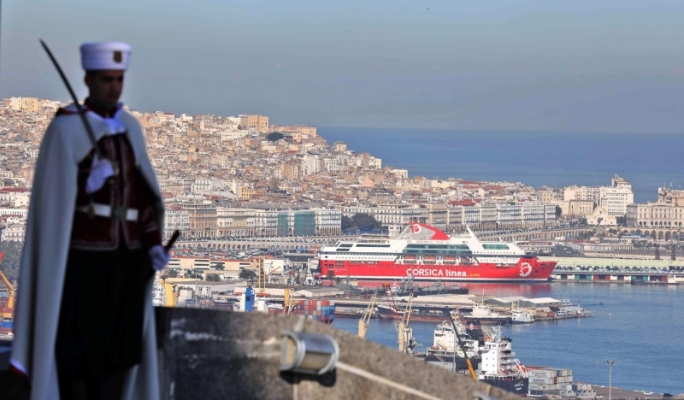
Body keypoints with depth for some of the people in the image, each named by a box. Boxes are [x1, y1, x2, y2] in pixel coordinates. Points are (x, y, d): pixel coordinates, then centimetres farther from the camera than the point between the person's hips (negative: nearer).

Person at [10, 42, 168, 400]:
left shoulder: (130, 128, 10)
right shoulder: (64, 129, -8)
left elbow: (140, 192, 12)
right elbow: (53, 198, -11)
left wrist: (153, 244, 0)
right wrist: (88, 184, -29)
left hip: (125, 256, 5)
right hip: (81, 255, -5)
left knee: (119, 347, 6)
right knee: (78, 348, -4)